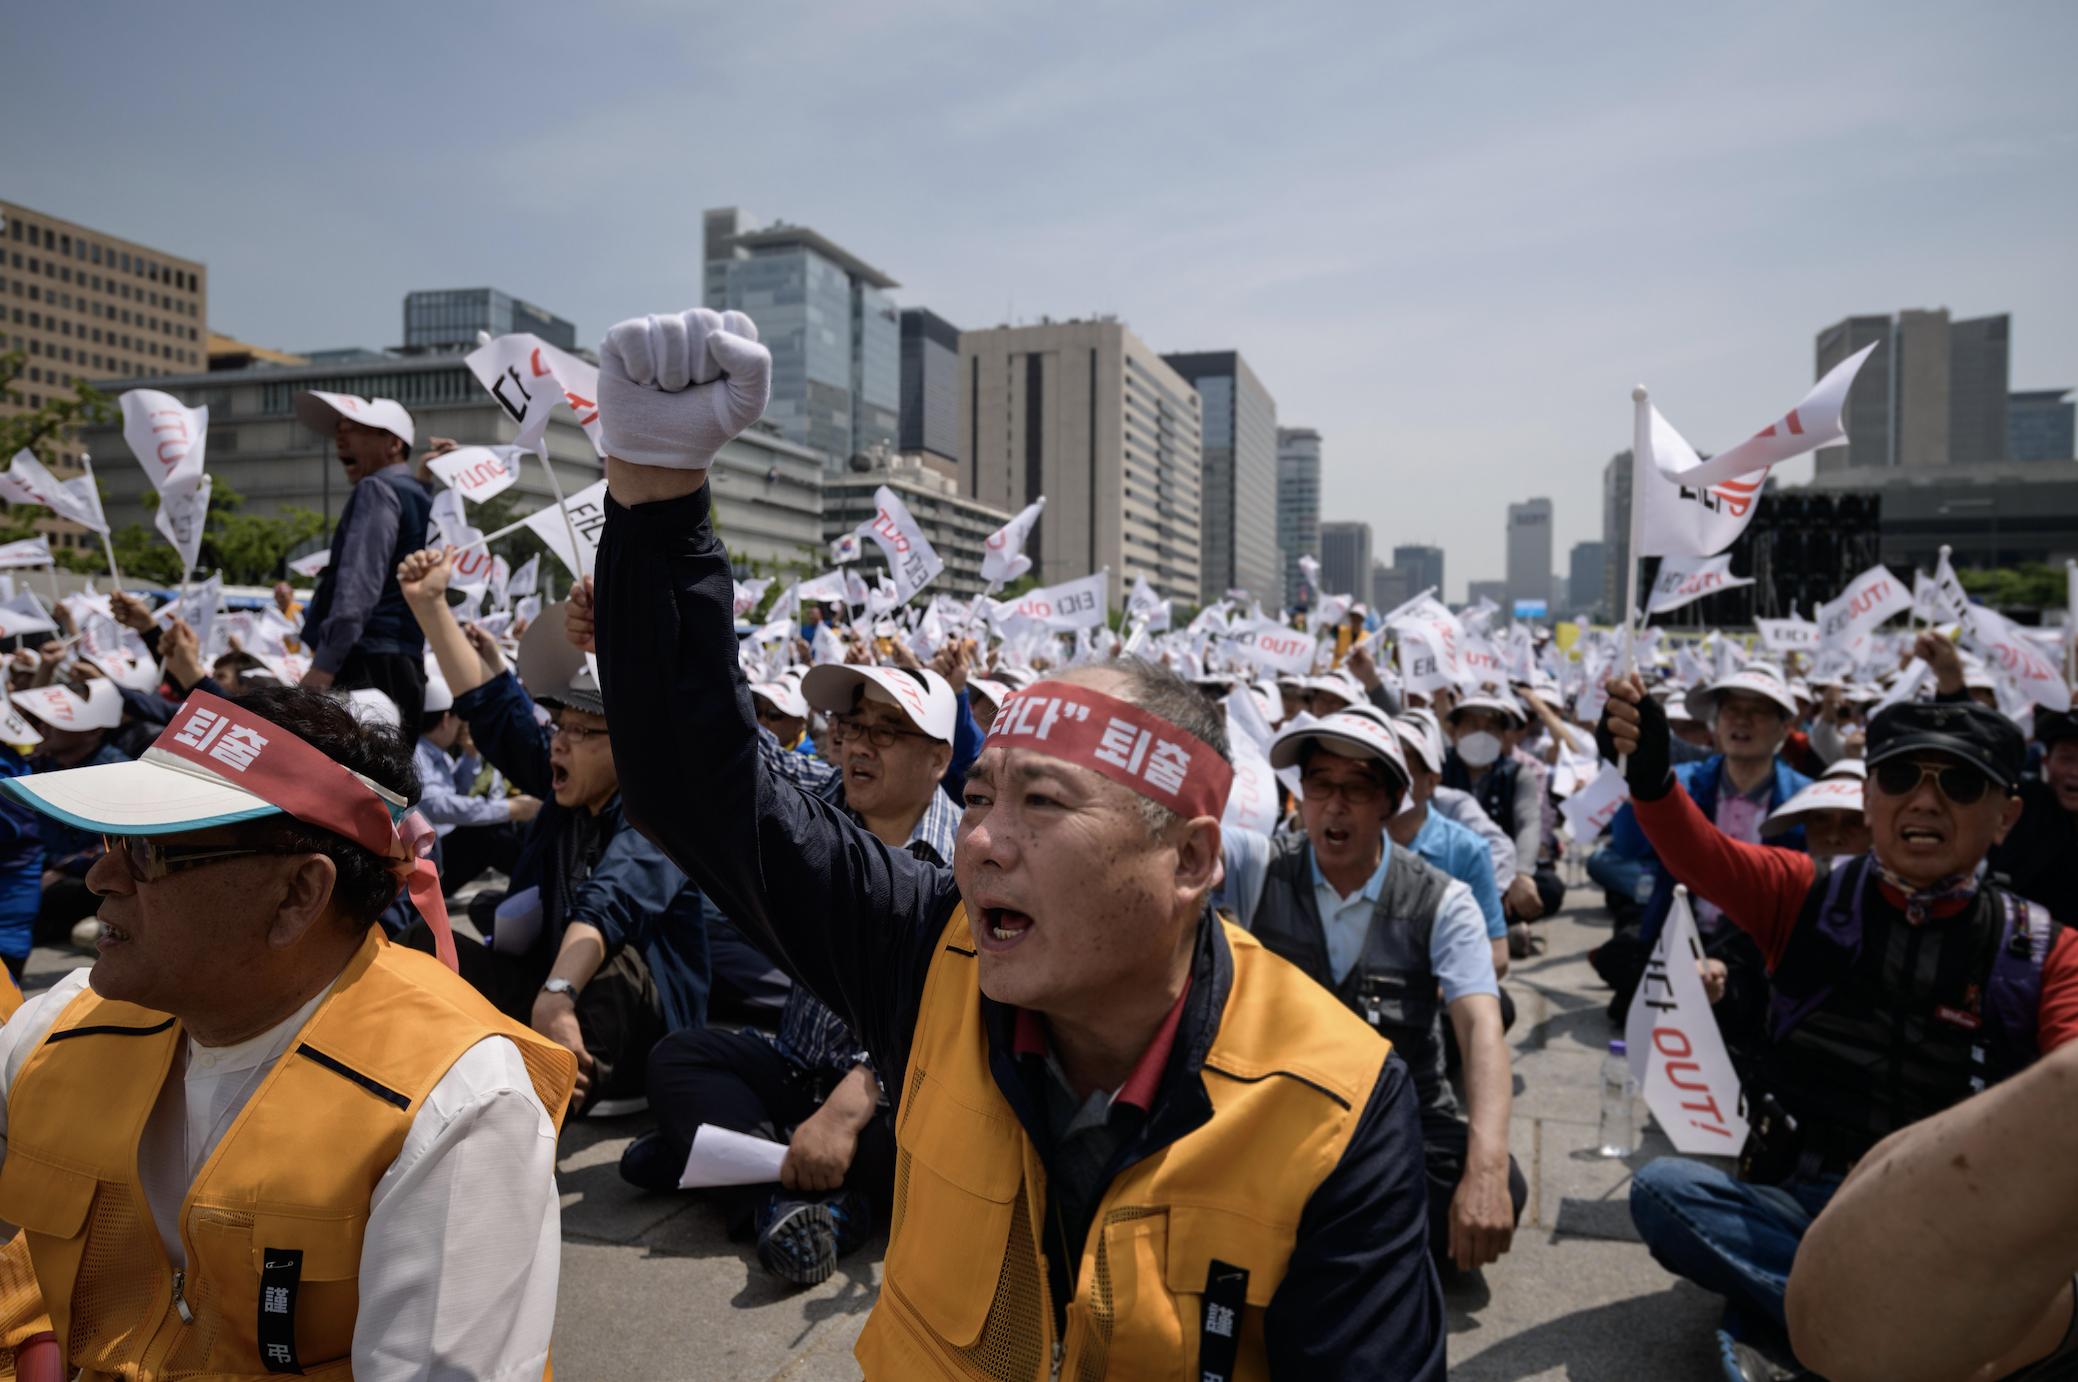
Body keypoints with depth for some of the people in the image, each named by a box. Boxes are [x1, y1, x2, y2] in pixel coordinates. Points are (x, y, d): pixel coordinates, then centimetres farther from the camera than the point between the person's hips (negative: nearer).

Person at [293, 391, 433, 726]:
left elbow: (359, 582, -17)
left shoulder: (378, 489, -5)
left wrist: (325, 663, -22)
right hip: (405, 664, 10)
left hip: (368, 664, -10)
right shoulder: (420, 497, 24)